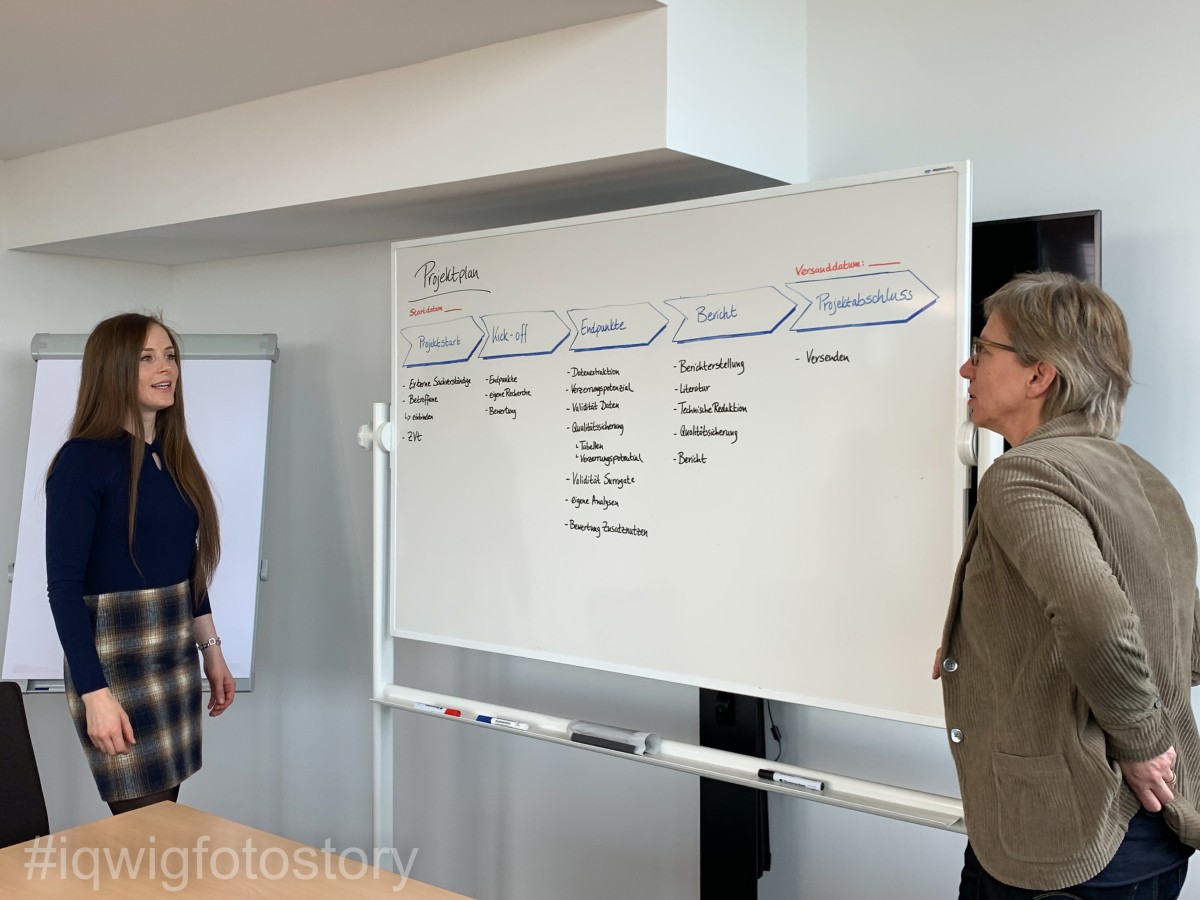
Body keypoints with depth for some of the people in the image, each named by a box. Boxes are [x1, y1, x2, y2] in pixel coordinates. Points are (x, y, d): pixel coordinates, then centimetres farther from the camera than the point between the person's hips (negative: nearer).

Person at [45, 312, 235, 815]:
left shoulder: (172, 456, 10)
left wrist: (211, 650, 16)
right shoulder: (83, 459, -11)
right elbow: (63, 585, -15)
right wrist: (94, 693, -19)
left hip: (176, 660, 7)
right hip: (116, 663, -7)